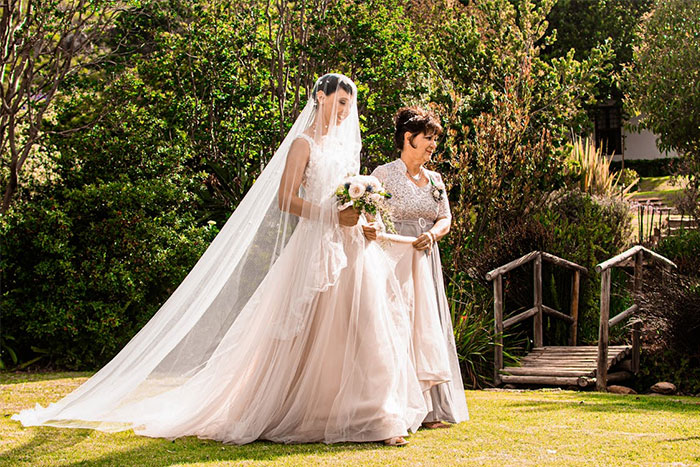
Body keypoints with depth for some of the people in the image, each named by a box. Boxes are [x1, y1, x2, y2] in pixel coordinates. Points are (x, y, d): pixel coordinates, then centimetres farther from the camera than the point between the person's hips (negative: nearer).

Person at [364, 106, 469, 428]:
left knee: (428, 328, 4)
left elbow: (446, 219, 9)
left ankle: (430, 410, 9)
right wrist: (367, 229, -29)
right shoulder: (384, 174, -2)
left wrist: (432, 235, -12)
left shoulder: (434, 180, 15)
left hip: (426, 261, 6)